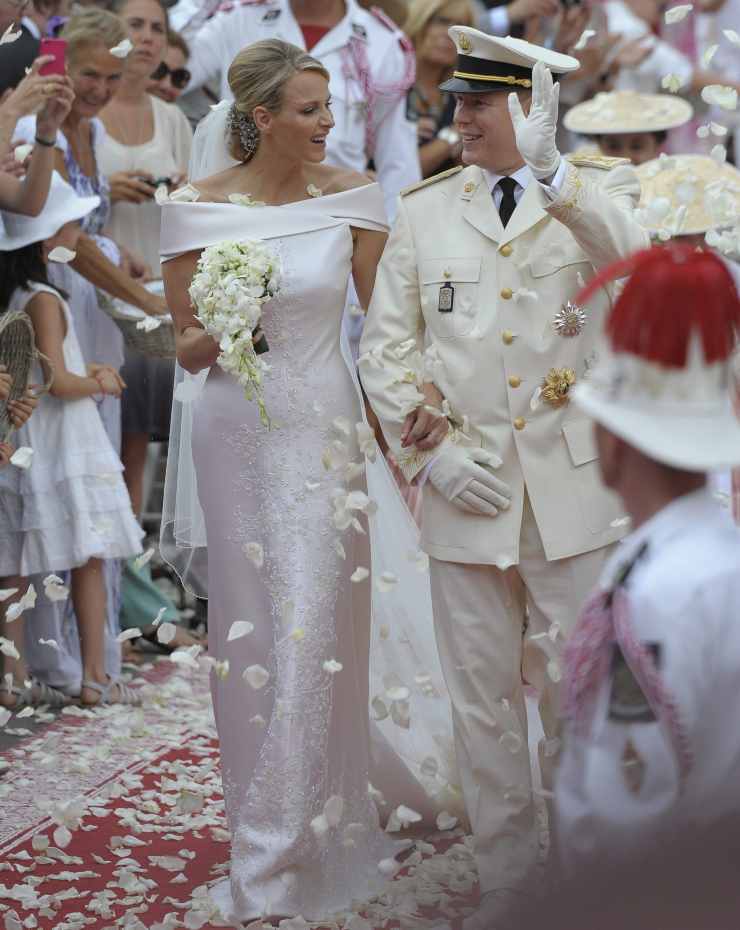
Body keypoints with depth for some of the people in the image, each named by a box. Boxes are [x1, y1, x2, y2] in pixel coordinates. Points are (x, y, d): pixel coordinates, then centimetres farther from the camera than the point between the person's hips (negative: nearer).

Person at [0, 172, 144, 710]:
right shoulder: (44, 300, -15)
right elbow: (58, 382, -21)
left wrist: (87, 373, 13)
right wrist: (100, 383, -4)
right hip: (60, 445, -9)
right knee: (88, 561, -1)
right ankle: (95, 678, 3)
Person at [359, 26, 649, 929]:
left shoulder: (598, 191, 0)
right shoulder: (424, 211, 6)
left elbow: (637, 262, -23)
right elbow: (383, 348, 7)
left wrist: (549, 173, -35)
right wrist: (431, 453, -5)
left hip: (574, 488, -2)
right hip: (467, 490, 2)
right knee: (483, 699, 10)